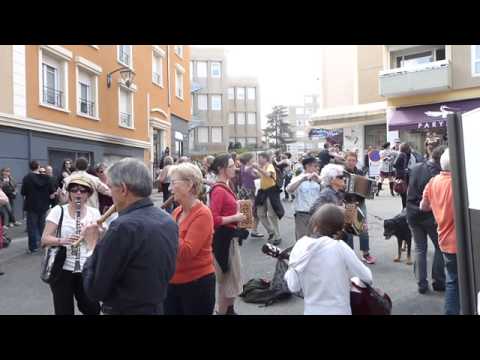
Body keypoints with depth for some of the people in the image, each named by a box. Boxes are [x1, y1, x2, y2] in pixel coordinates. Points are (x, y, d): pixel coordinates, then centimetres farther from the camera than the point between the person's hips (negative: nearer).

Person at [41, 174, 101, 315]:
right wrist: (62, 241, -23)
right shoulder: (58, 210, -1)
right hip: (61, 269, -1)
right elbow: (45, 239, -6)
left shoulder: (94, 213, 4)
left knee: (92, 309, -1)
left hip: (87, 270, 1)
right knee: (64, 310, 6)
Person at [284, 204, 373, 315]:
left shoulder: (300, 247, -8)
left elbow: (294, 287, -3)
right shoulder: (339, 248, -18)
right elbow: (366, 277, -6)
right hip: (338, 311, -3)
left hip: (311, 311, 4)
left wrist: (289, 272, 15)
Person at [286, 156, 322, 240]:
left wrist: (319, 181, -24)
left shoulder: (318, 180, 5)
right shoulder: (298, 179, -4)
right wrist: (303, 179, -32)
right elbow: (289, 190, -23)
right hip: (302, 215, -3)